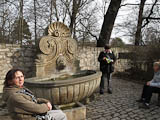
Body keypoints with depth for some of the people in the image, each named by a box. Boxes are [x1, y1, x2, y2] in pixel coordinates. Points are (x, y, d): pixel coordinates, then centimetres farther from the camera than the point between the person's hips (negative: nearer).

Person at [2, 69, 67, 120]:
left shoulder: (22, 89, 2)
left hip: (36, 113, 9)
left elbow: (34, 99, 12)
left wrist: (46, 102, -5)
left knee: (61, 114, 15)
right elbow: (35, 108, -27)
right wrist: (46, 106, -8)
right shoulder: (14, 96, -28)